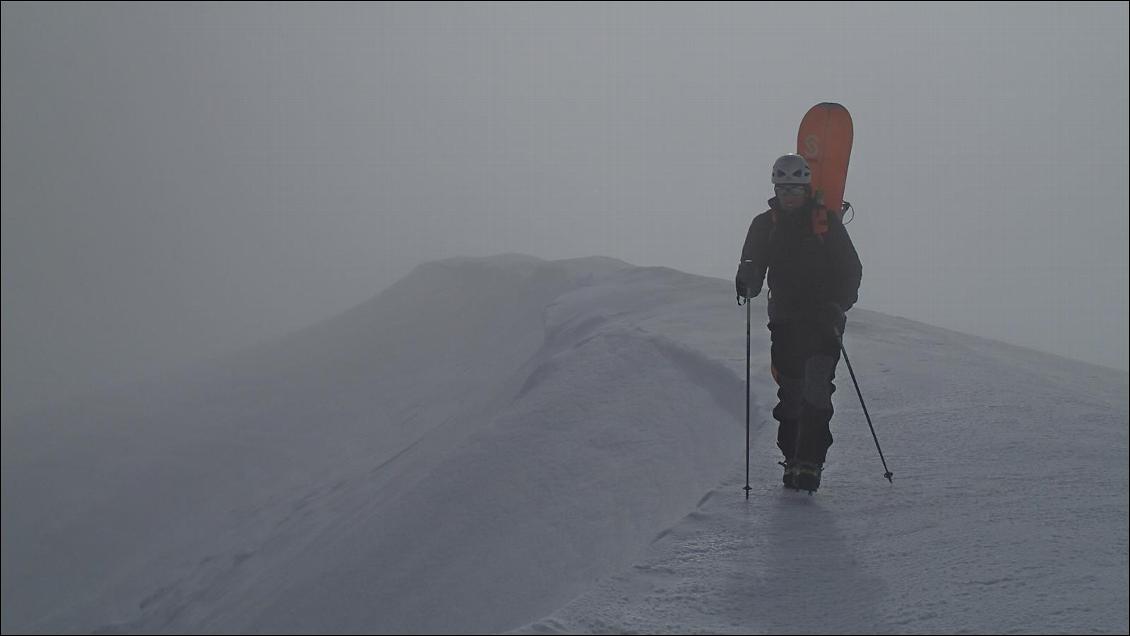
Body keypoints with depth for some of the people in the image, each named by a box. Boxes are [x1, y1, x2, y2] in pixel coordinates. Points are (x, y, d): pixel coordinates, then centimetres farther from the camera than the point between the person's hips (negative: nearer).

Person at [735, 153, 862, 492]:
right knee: (791, 392, 3)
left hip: (823, 321, -2)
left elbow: (851, 270, 3)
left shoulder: (826, 222, 2)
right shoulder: (765, 225, 8)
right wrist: (747, 281, -21)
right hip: (785, 321, 2)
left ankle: (810, 461, -18)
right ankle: (792, 458, 17)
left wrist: (838, 305, -13)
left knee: (816, 388, -16)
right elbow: (752, 268, 4)